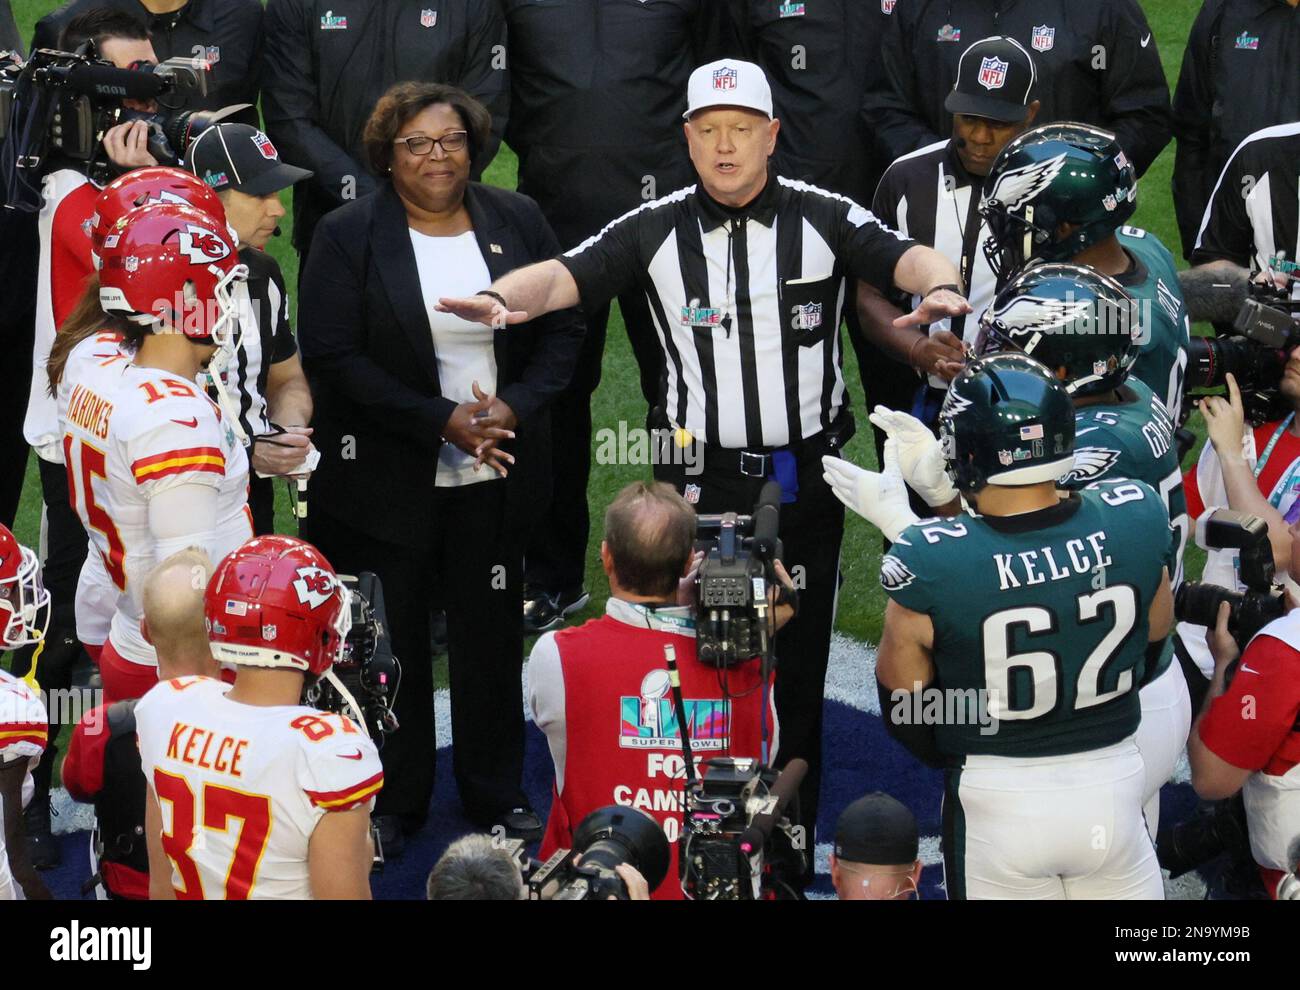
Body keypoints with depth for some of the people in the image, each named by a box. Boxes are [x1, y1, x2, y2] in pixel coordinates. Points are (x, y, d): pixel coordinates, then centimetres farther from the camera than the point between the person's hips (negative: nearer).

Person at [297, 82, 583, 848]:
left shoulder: (517, 221, 4)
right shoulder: (350, 236, -6)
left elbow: (564, 329, 5)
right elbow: (332, 355, -13)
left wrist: (514, 406, -13)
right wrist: (442, 421, -18)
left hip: (496, 474, 3)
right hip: (388, 476, -3)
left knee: (493, 633, 11)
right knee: (392, 641, 7)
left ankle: (497, 792, 26)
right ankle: (393, 802, 20)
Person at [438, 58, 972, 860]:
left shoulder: (823, 220, -3)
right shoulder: (656, 230, -1)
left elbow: (910, 258, -15)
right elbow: (564, 276, -11)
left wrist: (941, 288, -39)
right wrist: (501, 298, -32)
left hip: (806, 481, 0)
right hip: (701, 478, 0)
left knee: (797, 669, 7)